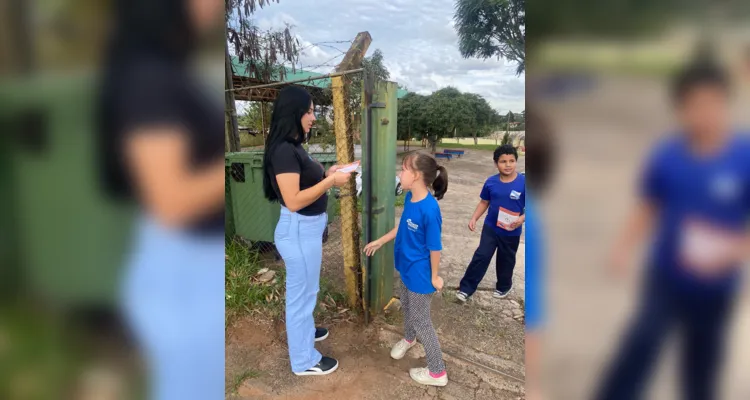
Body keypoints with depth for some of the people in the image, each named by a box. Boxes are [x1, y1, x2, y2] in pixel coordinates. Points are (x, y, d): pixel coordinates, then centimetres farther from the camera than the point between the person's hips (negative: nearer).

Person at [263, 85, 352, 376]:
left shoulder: (293, 146, 8)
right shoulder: (284, 150, -23)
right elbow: (293, 200, -29)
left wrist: (326, 174, 4)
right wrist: (330, 181, -24)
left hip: (306, 227, 10)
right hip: (298, 230, -10)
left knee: (305, 289, 27)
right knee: (301, 292, 6)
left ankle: (303, 331, 50)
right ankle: (304, 360, 25)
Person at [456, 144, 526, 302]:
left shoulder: (523, 183, -16)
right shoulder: (491, 182, -6)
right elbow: (484, 202, 5)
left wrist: (522, 218, -29)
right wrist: (474, 218, -6)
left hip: (511, 232, -1)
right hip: (490, 227, 2)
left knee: (506, 260, 17)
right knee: (481, 256, 2)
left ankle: (504, 286, 43)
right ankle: (466, 288, 11)